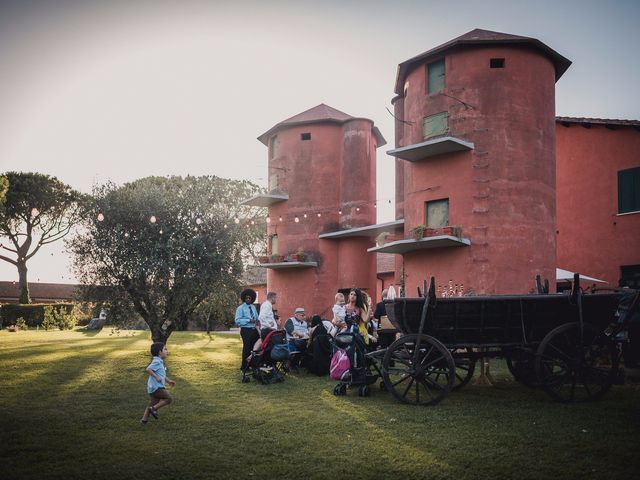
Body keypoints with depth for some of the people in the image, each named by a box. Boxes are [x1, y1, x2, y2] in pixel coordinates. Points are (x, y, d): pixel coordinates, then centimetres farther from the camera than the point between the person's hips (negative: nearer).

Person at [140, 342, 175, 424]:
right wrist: (156, 377, -24)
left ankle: (144, 420, 14)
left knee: (152, 404, 13)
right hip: (156, 387, -10)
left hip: (152, 389, 10)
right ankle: (154, 409, -5)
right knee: (169, 398, -9)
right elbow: (148, 369, -26)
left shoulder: (160, 362, 19)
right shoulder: (157, 362, -13)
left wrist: (168, 381, 20)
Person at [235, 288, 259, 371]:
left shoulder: (253, 307, 15)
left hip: (254, 330, 7)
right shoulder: (240, 308, -7)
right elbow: (238, 321, -16)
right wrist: (249, 320, -22)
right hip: (246, 330, -7)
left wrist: (257, 321, 0)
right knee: (247, 349, -3)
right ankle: (244, 367, 10)